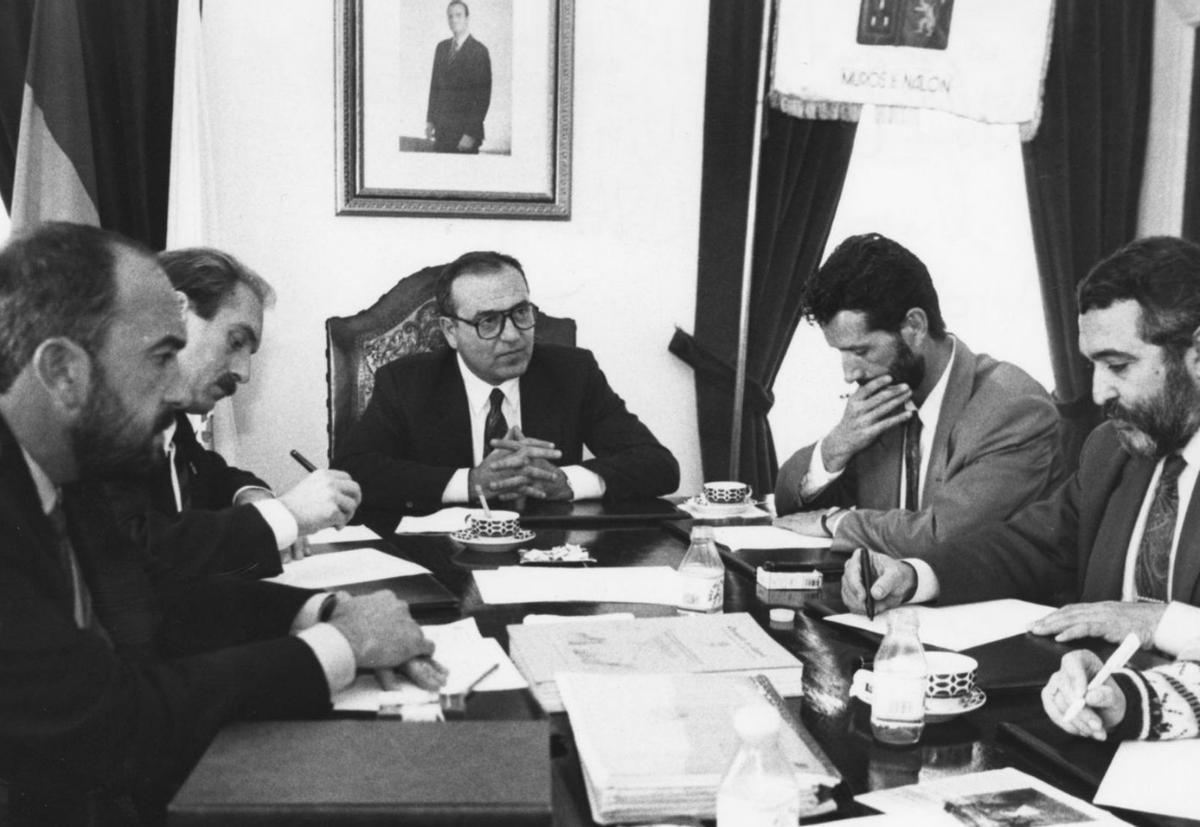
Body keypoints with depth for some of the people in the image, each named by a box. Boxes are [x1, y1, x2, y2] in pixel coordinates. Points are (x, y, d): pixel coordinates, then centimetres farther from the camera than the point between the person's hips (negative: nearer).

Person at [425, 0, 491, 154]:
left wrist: (471, 133, -16)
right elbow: (435, 84, 16)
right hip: (441, 129, 5)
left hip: (465, 130, -5)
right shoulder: (441, 47, 11)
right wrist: (430, 120, 9)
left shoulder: (479, 51, -8)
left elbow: (483, 95, -12)